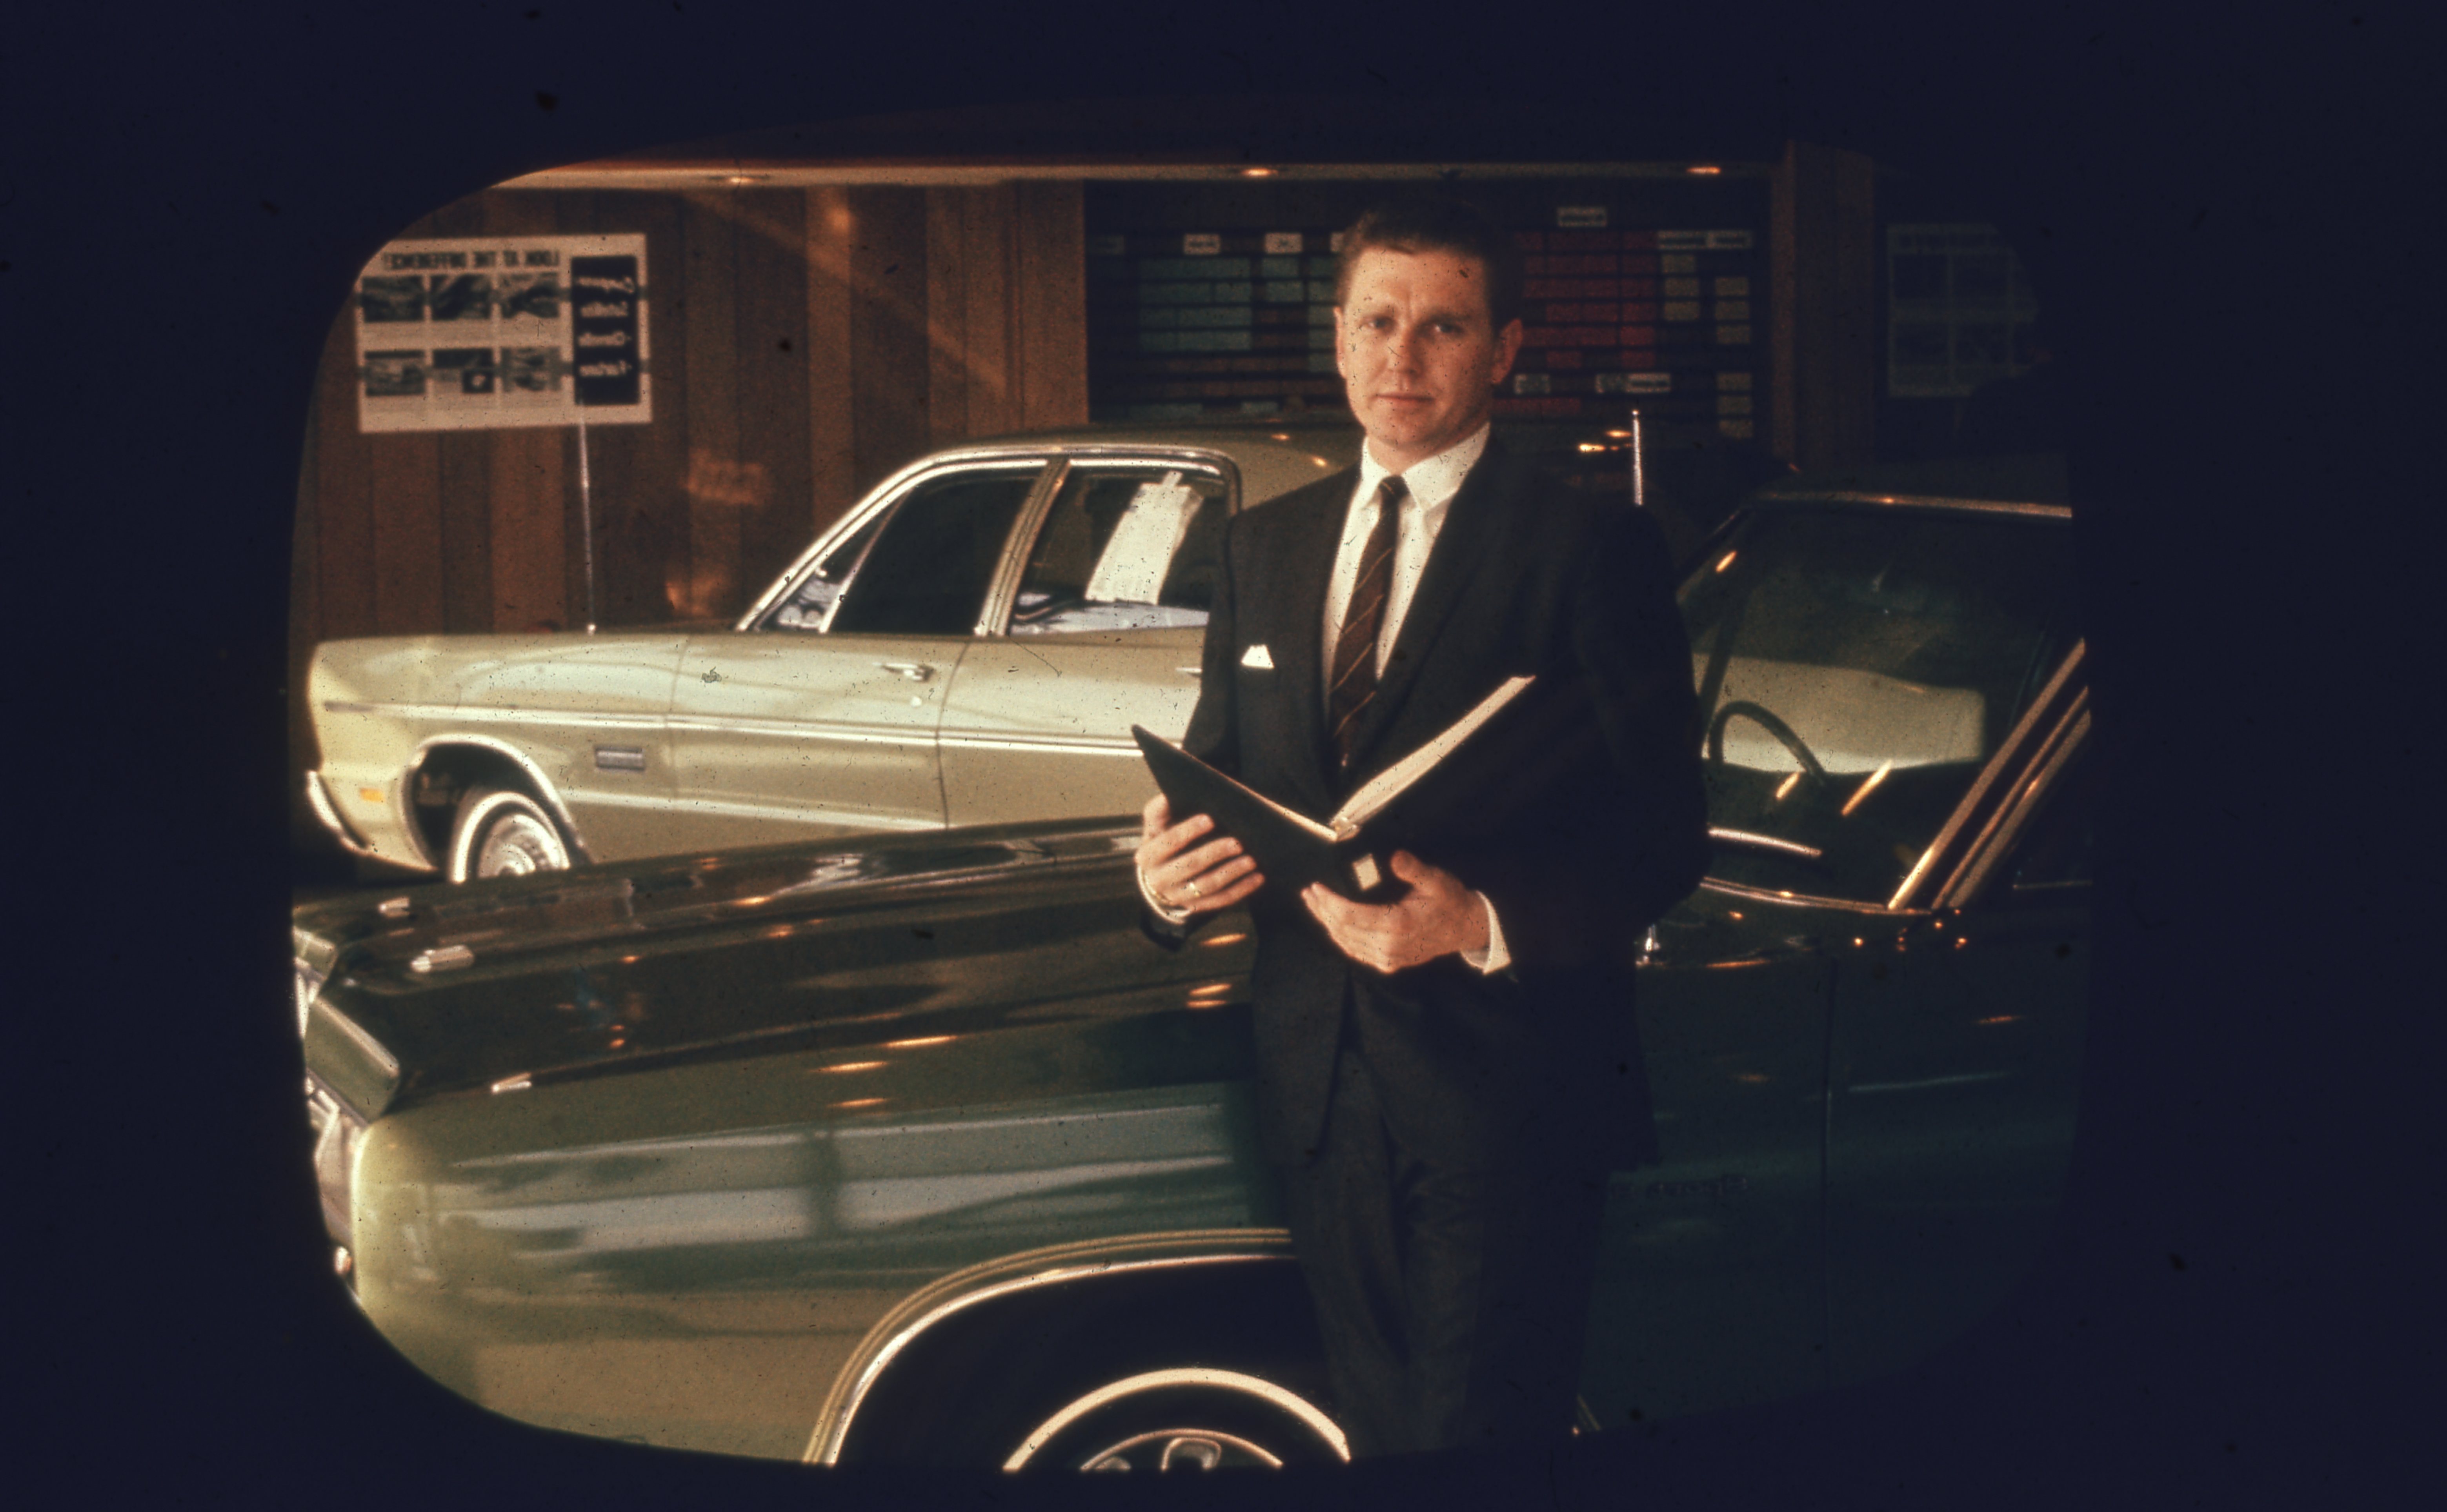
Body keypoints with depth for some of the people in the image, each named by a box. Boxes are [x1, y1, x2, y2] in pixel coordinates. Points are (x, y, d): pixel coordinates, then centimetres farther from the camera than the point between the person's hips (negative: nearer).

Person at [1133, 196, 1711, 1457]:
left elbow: (1663, 833, -10)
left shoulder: (1591, 550, -5)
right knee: (1372, 1435, 15)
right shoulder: (1262, 547, 13)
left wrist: (1482, 924, -25)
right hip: (1322, 1091, 5)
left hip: (1502, 1101, -5)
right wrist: (1166, 866, -7)